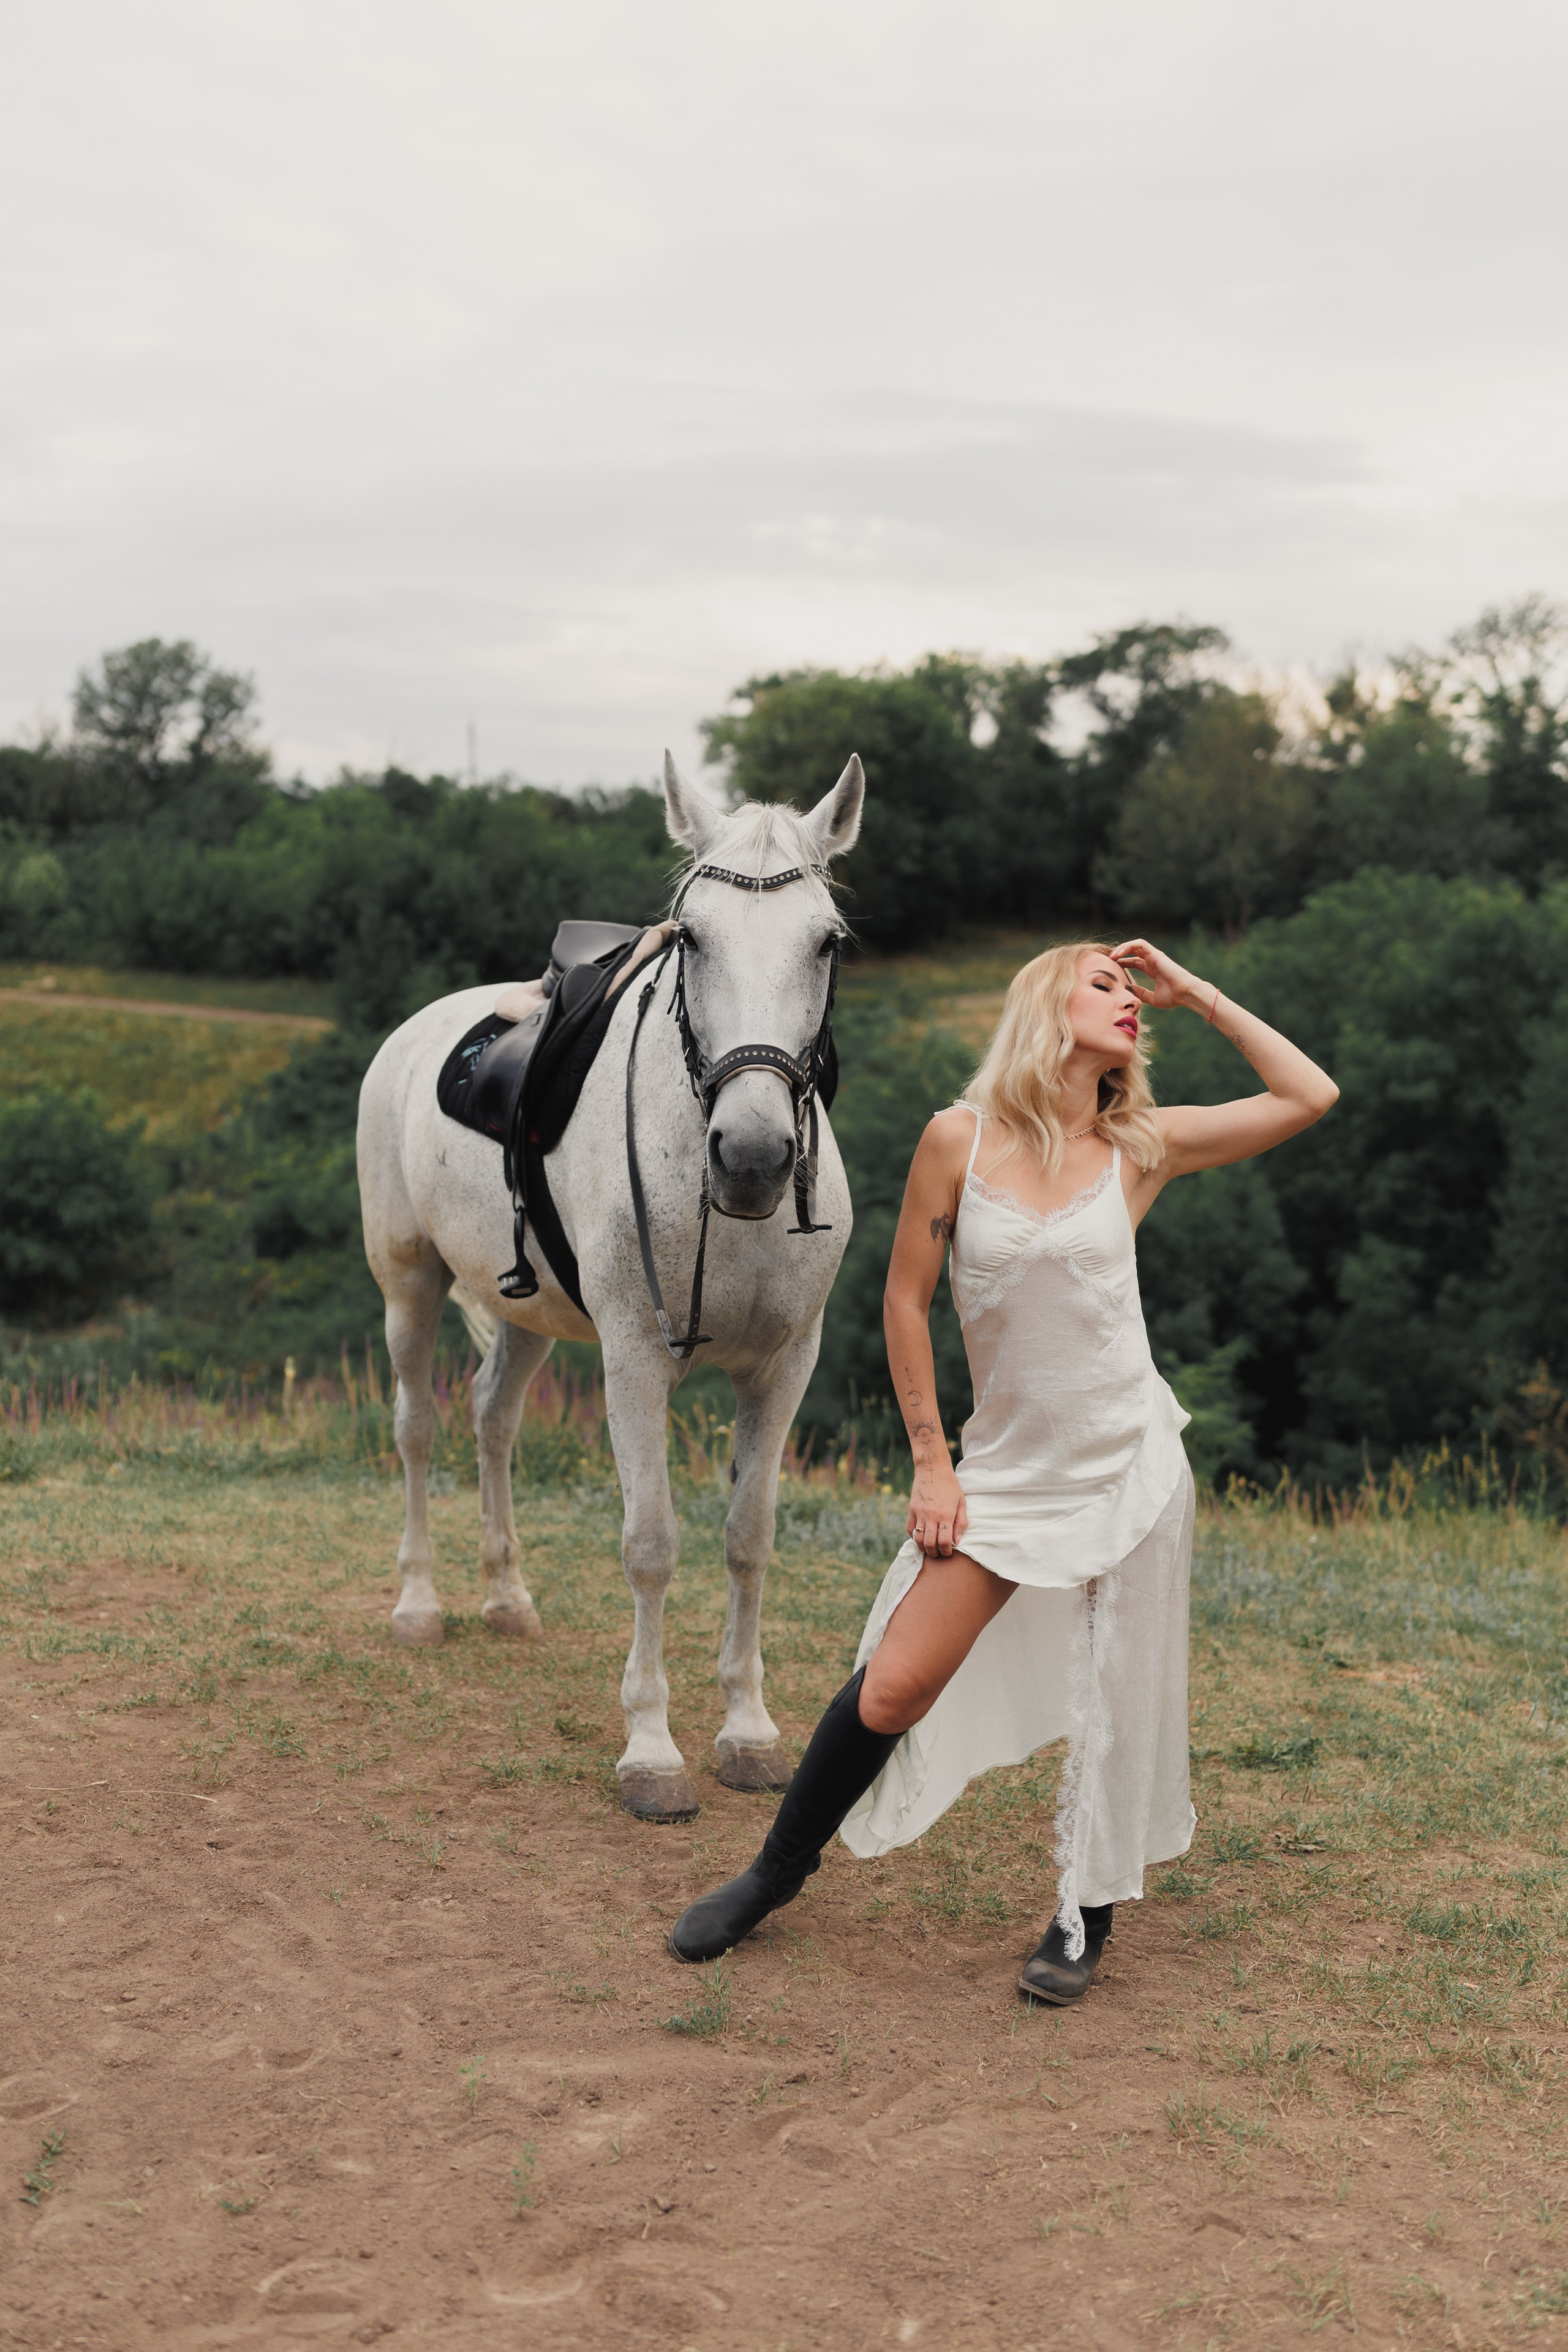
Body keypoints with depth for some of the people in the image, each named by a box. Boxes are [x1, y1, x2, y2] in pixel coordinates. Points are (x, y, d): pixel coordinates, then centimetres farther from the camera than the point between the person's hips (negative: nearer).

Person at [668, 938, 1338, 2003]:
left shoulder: (1142, 1148, -1)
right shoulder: (960, 1139, -5)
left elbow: (1310, 1095, -1)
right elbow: (906, 1298, 0)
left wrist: (1197, 992, 0)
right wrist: (931, 1461, -2)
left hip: (1131, 1462, 1)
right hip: (1007, 1466, -1)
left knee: (1119, 1703, 5)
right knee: (891, 1691, -3)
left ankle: (1086, 1920, 28)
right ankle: (780, 1868, 21)